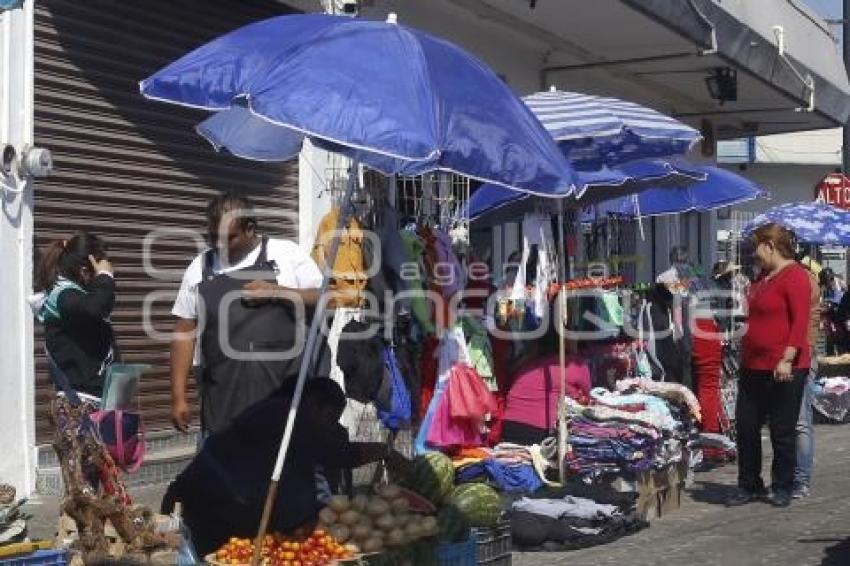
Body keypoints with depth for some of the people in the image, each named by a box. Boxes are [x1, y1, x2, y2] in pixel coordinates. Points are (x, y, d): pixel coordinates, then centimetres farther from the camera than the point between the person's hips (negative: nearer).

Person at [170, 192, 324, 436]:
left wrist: (277, 292, -12)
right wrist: (178, 397, 4)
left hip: (284, 389, -2)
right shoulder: (200, 268, 9)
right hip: (223, 398, 2)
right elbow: (184, 333, 9)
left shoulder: (287, 254, 3)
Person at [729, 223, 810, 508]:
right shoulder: (763, 275, 15)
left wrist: (787, 359, -24)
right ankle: (750, 486, 21)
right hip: (754, 366, 9)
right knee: (746, 426, 10)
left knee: (782, 431, 3)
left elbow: (800, 322, -19)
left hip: (783, 370, -9)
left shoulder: (795, 276, -13)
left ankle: (783, 488, 16)